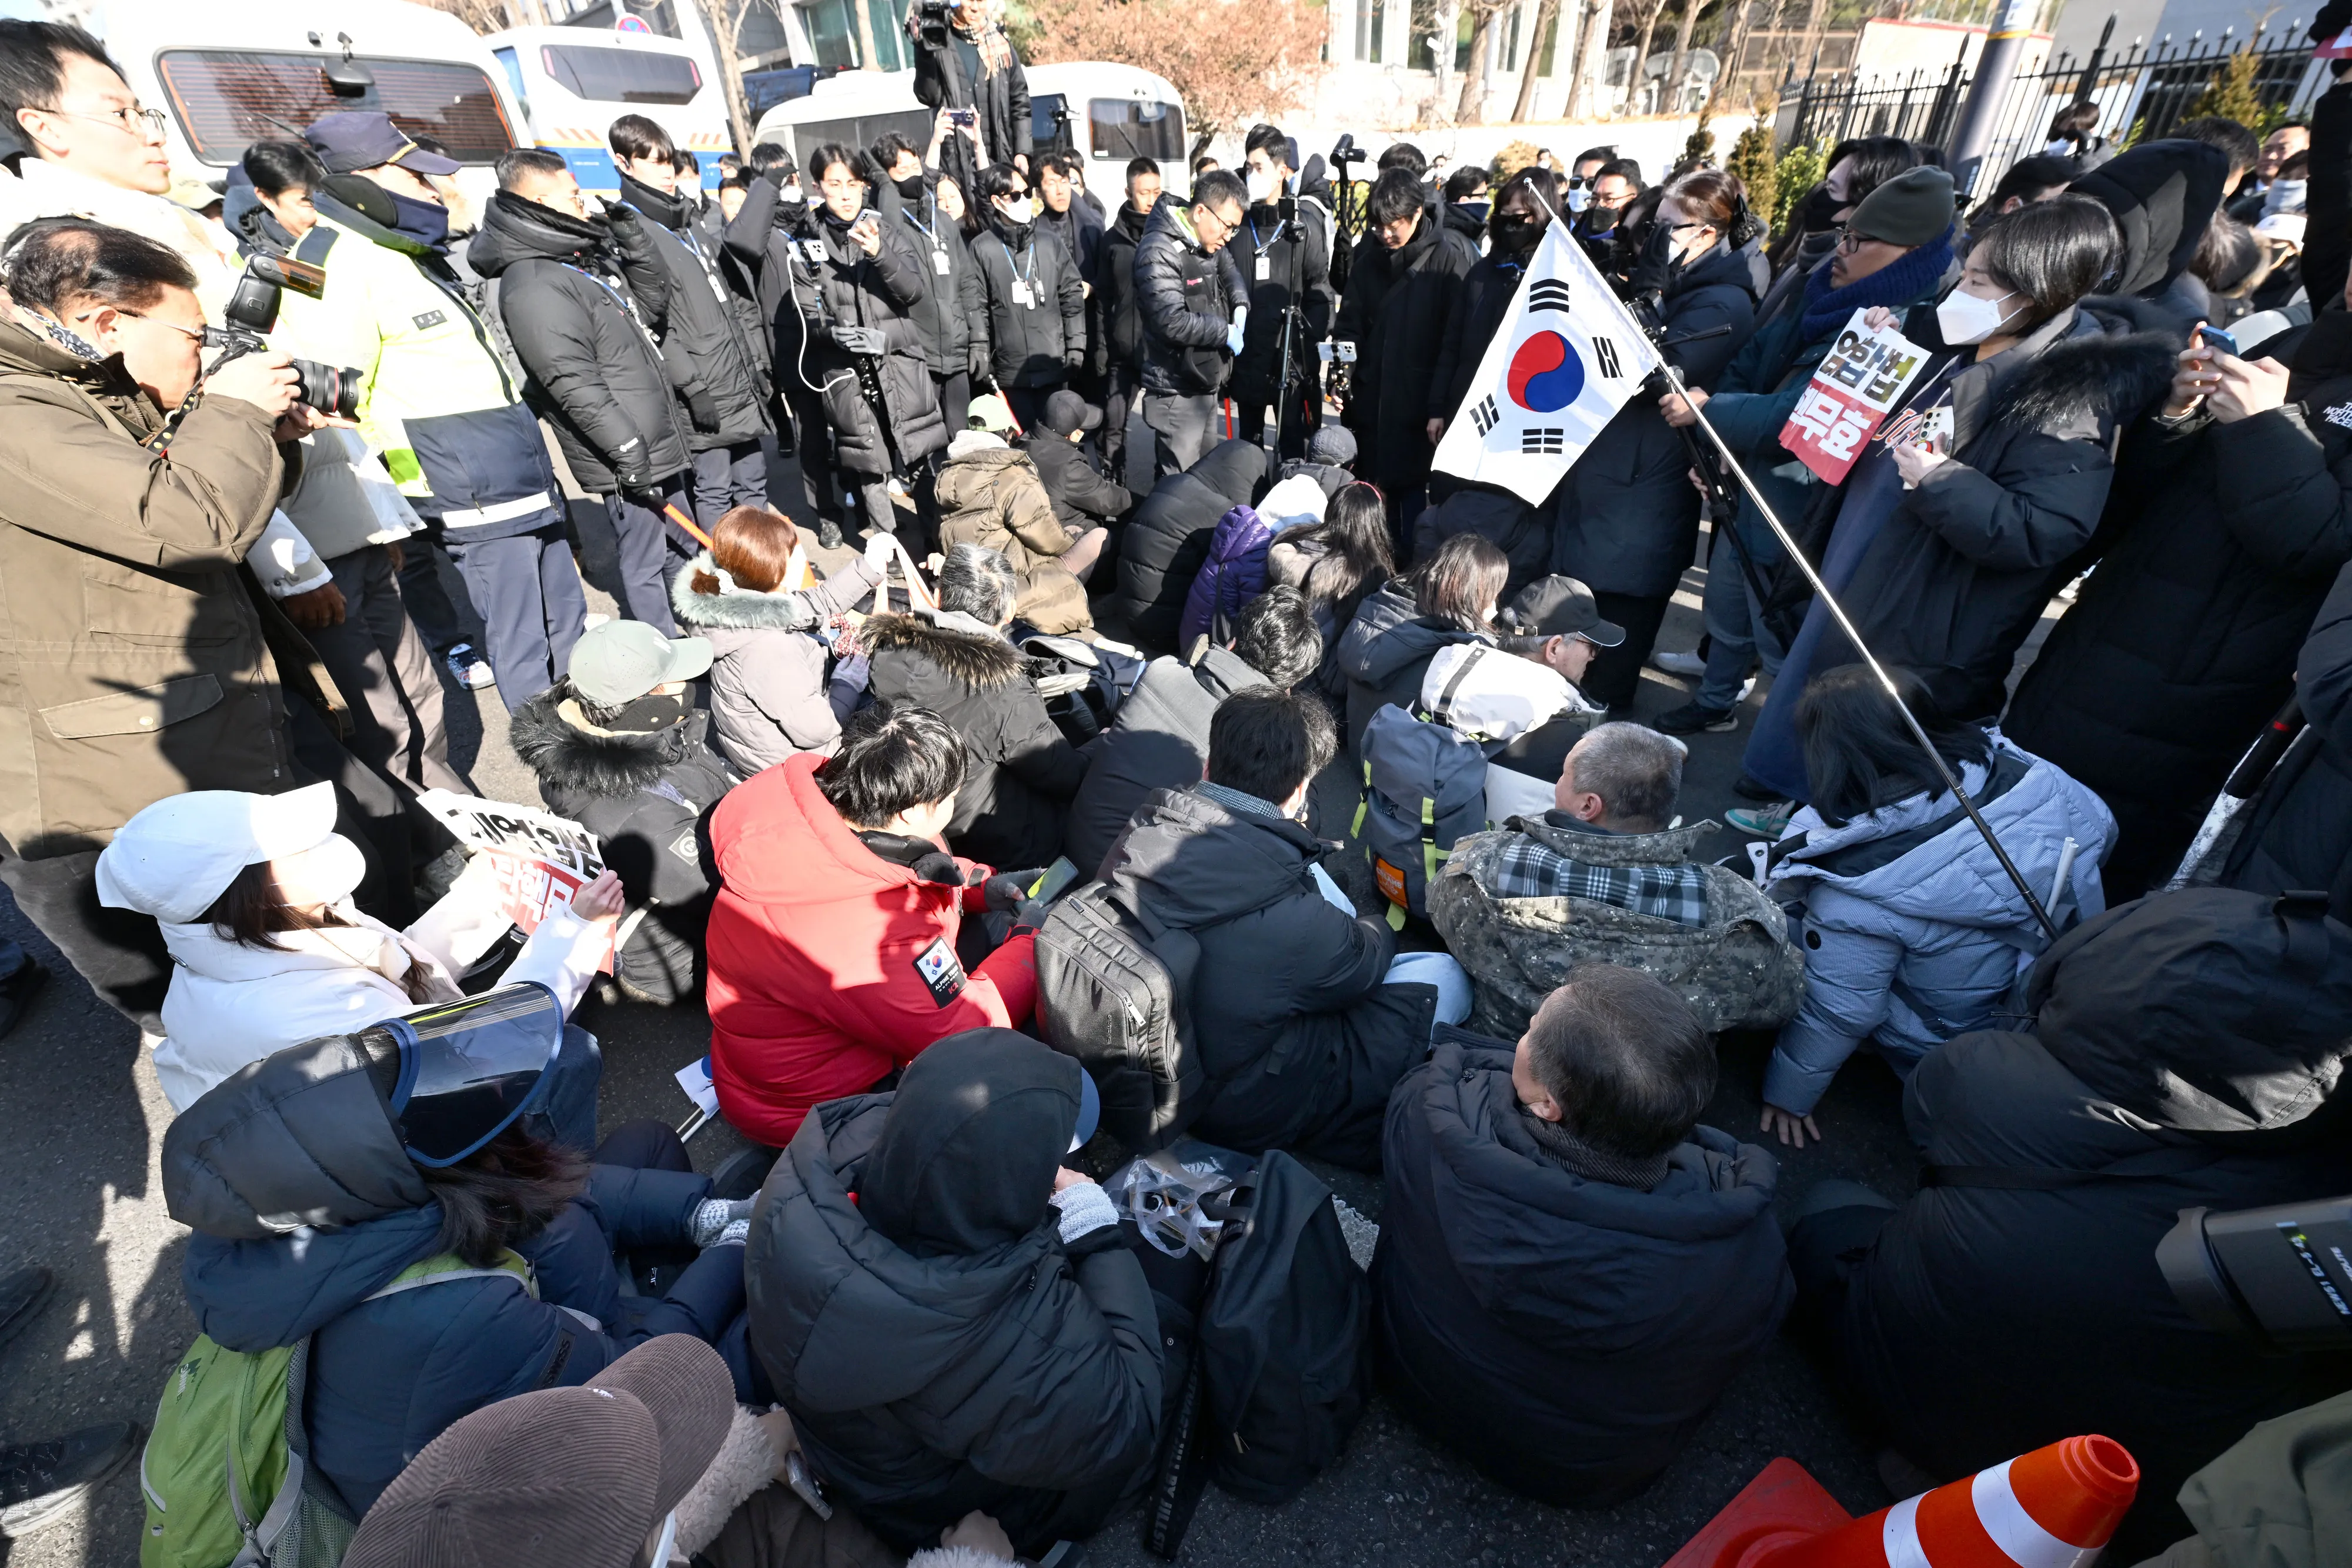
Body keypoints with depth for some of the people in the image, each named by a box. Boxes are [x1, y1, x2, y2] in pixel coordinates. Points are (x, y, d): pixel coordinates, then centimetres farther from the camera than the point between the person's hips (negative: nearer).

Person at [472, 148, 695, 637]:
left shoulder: (585, 257, 14)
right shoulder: (534, 287, -17)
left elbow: (653, 303, 21)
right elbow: (575, 385, -23)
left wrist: (631, 234, 9)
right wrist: (631, 454, -24)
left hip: (660, 445, 10)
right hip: (626, 462, -10)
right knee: (646, 566, 0)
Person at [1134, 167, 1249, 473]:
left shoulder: (1206, 242, 9)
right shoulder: (1159, 251, -20)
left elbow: (1227, 269, 31)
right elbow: (1172, 321, -30)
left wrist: (1239, 303, 8)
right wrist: (1226, 332, -18)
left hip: (1207, 382, 10)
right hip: (1177, 391, -10)